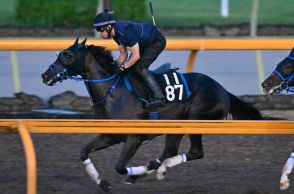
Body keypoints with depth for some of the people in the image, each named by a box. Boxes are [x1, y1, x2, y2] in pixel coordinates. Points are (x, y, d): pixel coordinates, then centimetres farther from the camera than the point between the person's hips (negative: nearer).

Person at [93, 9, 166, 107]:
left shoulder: (126, 31, -34)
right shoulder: (116, 33, -4)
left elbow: (136, 56, -29)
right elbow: (123, 54, 6)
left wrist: (123, 67, -20)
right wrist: (116, 66, -8)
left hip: (157, 42, -10)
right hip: (145, 43, 10)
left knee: (139, 67, -19)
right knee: (131, 67, 10)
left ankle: (159, 97, -21)